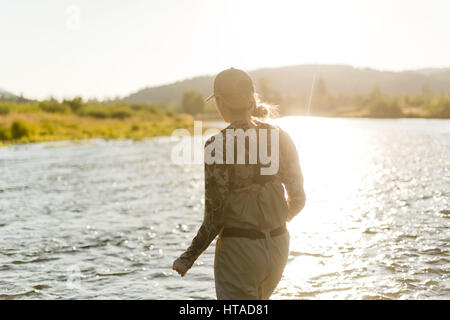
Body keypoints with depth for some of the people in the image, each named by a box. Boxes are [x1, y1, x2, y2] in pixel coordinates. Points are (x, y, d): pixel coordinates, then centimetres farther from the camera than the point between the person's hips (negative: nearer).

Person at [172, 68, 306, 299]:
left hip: (239, 249, -6)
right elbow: (298, 199, 5)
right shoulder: (280, 137, 0)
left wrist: (189, 257, -4)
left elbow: (215, 216, -16)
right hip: (278, 246, 6)